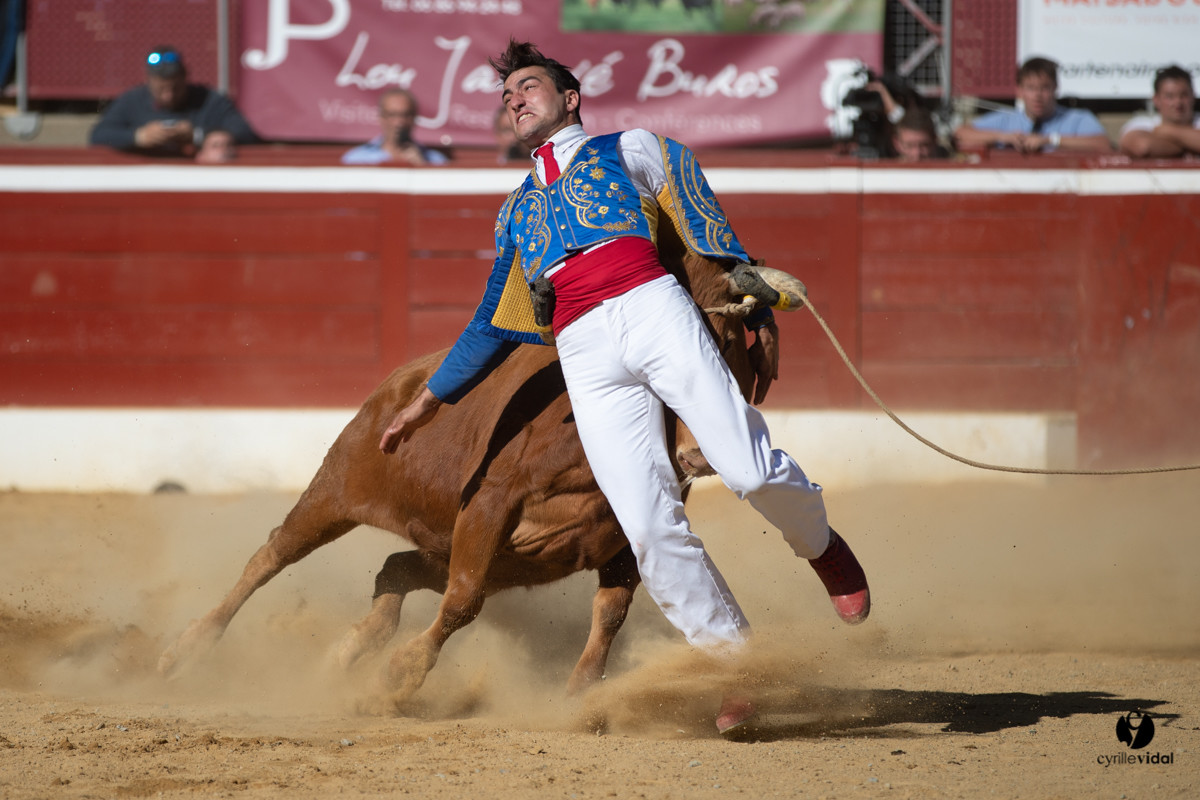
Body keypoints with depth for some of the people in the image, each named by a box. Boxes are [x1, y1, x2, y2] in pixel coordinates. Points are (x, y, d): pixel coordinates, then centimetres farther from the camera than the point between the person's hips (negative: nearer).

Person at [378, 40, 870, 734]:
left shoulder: (633, 150, 23)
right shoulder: (518, 209, 34)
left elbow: (711, 232, 15)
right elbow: (495, 325, 38)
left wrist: (759, 316, 4)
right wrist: (429, 401, 33)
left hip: (655, 308, -3)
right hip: (585, 356, 3)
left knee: (751, 470, -22)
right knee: (650, 525, -18)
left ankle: (818, 543, 10)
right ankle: (735, 659, -10)